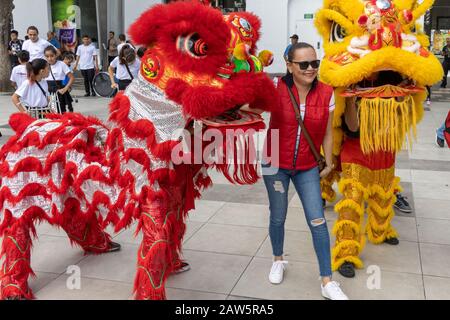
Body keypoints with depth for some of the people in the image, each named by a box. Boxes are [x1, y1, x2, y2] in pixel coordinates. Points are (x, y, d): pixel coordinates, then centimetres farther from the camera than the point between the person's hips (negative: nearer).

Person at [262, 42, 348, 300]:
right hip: (276, 164, -1)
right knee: (278, 218, 14)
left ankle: (327, 282, 12)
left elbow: (327, 133, 3)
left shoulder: (326, 94, -7)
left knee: (318, 221, -1)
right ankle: (278, 260, 41)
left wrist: (329, 163, 9)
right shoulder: (276, 89, -12)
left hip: (308, 167, 1)